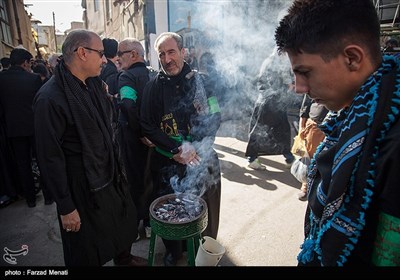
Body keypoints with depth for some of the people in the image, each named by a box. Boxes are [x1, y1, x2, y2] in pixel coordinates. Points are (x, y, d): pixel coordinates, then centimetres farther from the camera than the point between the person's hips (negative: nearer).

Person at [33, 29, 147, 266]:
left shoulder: (95, 84, 1)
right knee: (89, 254, 14)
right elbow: (50, 157, -19)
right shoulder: (51, 98, -21)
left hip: (112, 177, 7)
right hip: (83, 189, -7)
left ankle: (124, 259, 52)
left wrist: (118, 165, 14)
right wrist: (66, 207, -15)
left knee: (125, 222, 25)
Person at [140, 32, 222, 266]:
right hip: (166, 162, 0)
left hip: (201, 159, 0)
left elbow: (214, 118, -4)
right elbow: (147, 125, -6)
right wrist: (176, 150, -16)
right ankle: (173, 251, 40)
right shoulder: (154, 86, -1)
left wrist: (193, 149, -15)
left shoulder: (201, 81, -1)